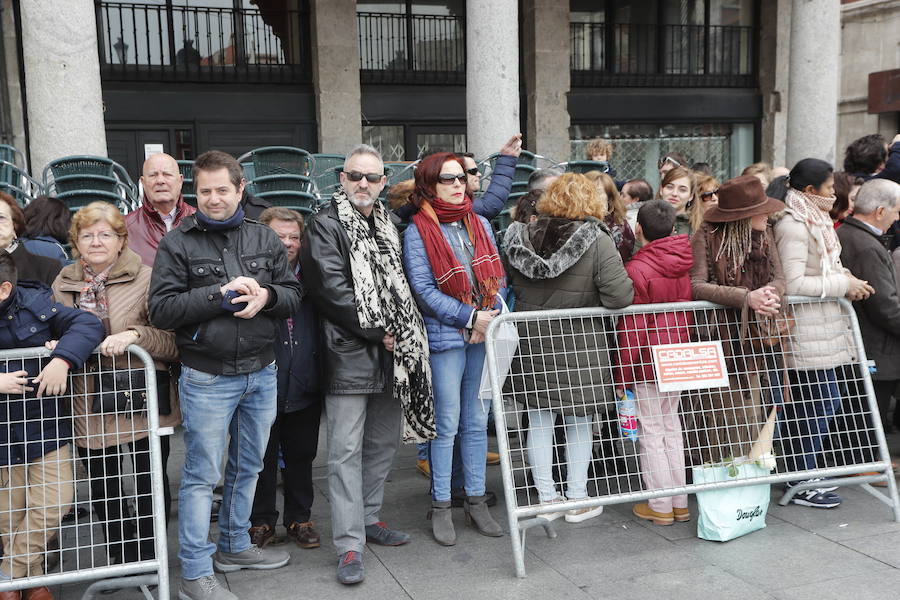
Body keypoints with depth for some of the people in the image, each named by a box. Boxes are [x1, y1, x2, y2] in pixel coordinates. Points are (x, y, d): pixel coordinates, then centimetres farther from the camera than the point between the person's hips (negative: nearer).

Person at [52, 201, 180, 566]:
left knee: (150, 482, 10)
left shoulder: (145, 279, -7)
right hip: (90, 408, 4)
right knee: (103, 489, 14)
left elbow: (172, 341, -10)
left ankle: (149, 556, 30)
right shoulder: (63, 284, 8)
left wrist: (135, 334, -27)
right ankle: (120, 556, 35)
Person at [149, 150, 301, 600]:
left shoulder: (265, 239, 8)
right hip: (207, 378, -5)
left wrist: (266, 296, -14)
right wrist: (220, 295, -18)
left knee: (247, 468, 18)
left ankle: (235, 546, 36)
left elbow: (294, 295, 8)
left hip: (262, 373, 5)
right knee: (202, 475, 1)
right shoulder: (177, 244, -4)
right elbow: (161, 310, -11)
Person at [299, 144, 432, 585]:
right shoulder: (326, 226, -4)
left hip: (390, 352, 7)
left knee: (383, 442, 14)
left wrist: (402, 336, 7)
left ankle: (368, 516, 30)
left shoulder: (388, 225, 18)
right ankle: (349, 545, 0)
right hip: (349, 354, -7)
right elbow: (332, 288, -15)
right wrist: (379, 331, -14)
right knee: (347, 450, -5)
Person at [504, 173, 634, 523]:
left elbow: (507, 283, 8)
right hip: (579, 346, -3)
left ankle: (546, 497, 21)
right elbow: (620, 297, -18)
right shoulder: (597, 241, -13)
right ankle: (577, 500, 21)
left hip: (531, 343, 3)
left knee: (539, 419, 12)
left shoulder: (521, 237, -1)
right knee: (579, 422, 11)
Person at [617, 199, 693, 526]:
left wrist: (622, 375, -6)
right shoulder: (687, 263, 2)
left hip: (649, 361, -6)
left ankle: (660, 507, 10)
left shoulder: (637, 269, -15)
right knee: (672, 427, 16)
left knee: (651, 432, 4)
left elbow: (632, 329, -14)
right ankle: (680, 503, 22)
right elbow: (693, 312, 12)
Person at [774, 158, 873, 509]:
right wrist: (842, 284, -16)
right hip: (804, 333, -10)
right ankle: (802, 485, 8)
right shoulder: (793, 227, -17)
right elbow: (793, 285, -23)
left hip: (821, 330, 10)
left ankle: (804, 473, 28)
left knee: (825, 403, 16)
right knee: (813, 407, -3)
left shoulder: (814, 223, 14)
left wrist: (846, 282, 2)